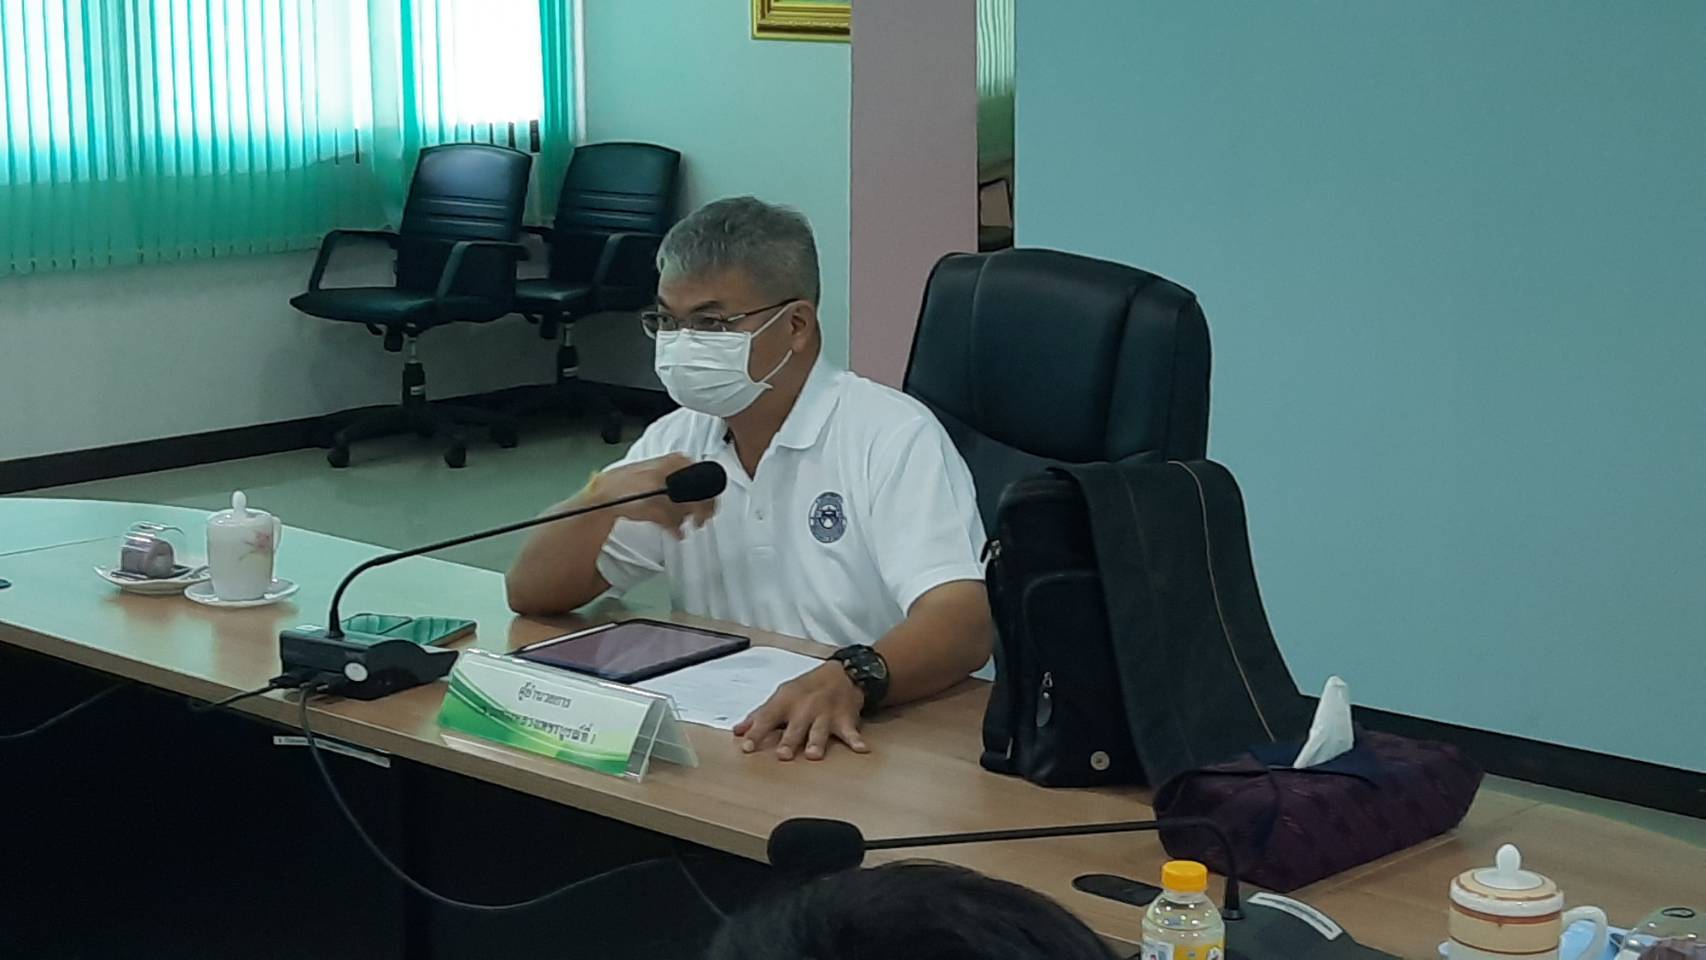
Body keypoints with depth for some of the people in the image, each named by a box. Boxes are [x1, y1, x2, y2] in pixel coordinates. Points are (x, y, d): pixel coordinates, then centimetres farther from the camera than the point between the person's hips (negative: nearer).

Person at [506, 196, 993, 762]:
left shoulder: (894, 437, -9)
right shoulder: (677, 441, 11)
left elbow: (965, 621, -23)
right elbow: (530, 593, 9)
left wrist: (850, 679, -42)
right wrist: (607, 496, -10)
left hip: (883, 739, -4)